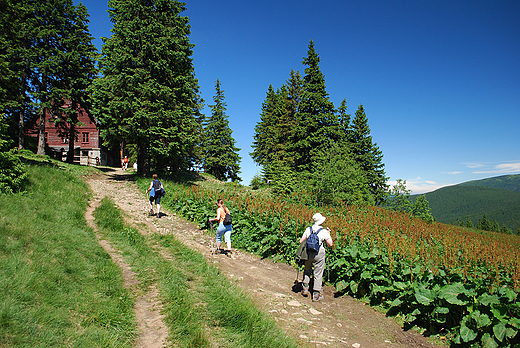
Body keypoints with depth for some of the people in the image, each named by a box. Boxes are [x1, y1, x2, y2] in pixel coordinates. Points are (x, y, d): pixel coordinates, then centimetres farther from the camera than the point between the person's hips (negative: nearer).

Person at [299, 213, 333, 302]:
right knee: (318, 274, 7)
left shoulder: (308, 229, -2)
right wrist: (328, 234, 5)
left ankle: (305, 288, 28)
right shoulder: (324, 231, -11)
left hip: (308, 253, 3)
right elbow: (330, 244, -7)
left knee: (307, 271, 25)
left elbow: (301, 241, 1)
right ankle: (316, 294, 14)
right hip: (319, 254, -3)